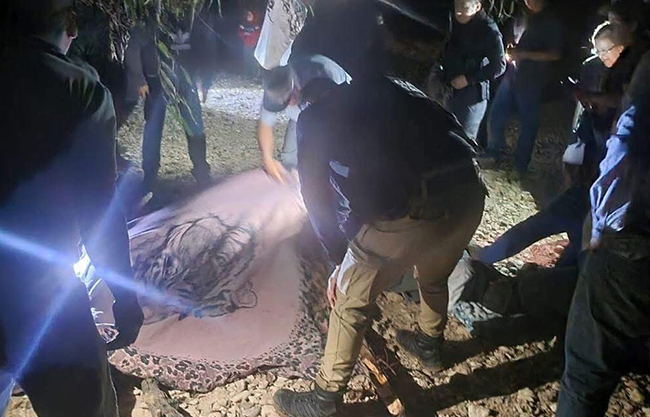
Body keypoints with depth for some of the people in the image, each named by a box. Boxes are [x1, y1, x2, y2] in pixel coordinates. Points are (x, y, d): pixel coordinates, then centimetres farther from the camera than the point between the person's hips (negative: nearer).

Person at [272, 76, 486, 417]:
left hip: (407, 208, -6)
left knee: (351, 301, 17)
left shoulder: (315, 117, 15)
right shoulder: (390, 87, 27)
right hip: (468, 191, 6)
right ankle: (430, 348, 59)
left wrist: (340, 260, 24)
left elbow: (317, 195, 14)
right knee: (435, 279, 34)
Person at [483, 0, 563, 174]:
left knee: (529, 124, 6)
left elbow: (555, 54, -11)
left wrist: (523, 54, -19)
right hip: (512, 76, 5)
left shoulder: (552, 22, -7)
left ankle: (520, 165, 21)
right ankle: (493, 154, 27)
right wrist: (510, 50, -1)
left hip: (532, 81, -5)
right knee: (495, 117, 7)